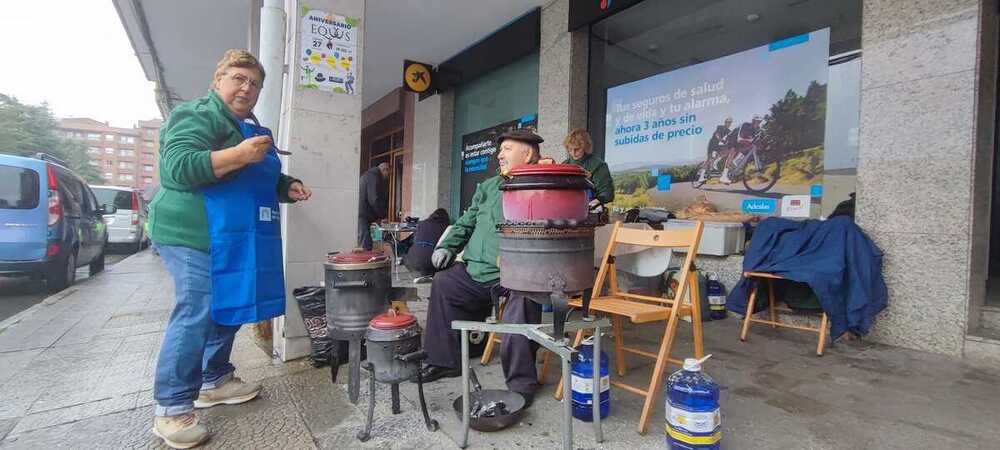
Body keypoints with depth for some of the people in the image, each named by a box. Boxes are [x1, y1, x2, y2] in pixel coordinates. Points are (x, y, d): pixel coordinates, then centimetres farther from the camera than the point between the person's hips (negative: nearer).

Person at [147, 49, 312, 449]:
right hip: (197, 234, -9)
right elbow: (178, 167, -20)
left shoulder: (250, 127, 21)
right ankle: (171, 408, 6)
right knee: (195, 315, -7)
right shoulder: (198, 114, -7)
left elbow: (254, 182, 29)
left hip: (235, 239, 9)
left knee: (227, 309, 14)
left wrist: (287, 187, 10)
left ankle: (214, 381, 29)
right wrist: (240, 155, -28)